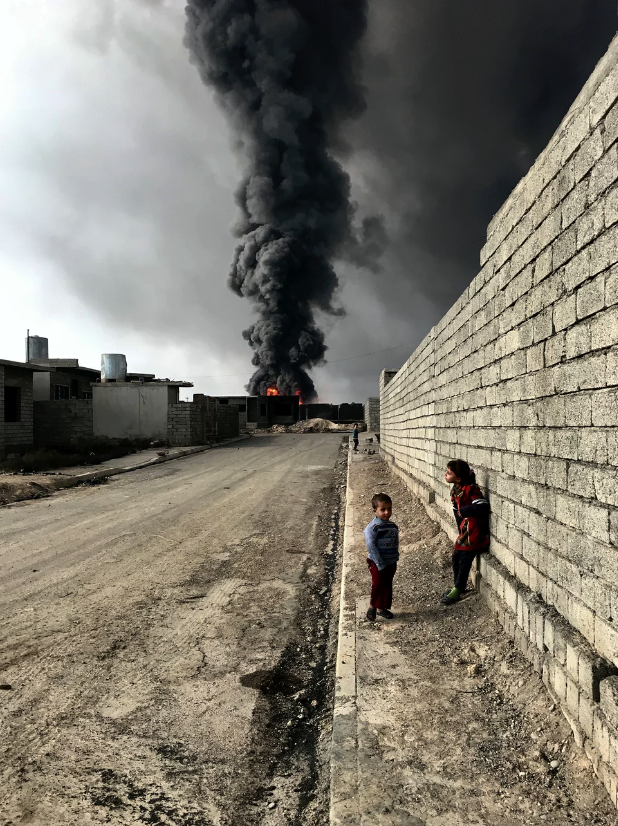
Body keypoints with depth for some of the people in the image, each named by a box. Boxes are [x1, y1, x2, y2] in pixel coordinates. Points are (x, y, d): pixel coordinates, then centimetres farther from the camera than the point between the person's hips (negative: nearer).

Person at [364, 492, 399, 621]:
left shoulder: (393, 526, 5)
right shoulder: (372, 527, -17)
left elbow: (395, 544, 13)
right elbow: (371, 546, -20)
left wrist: (395, 560, 9)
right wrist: (380, 564, -20)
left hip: (391, 563, 7)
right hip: (377, 563, -6)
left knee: (387, 585, 13)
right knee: (378, 585, -3)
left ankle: (382, 607, 27)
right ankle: (373, 606, 15)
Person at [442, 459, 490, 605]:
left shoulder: (470, 489, -22)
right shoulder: (455, 490, 4)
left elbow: (482, 506, -33)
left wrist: (463, 511, -24)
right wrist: (461, 530, 10)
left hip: (474, 530, -9)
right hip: (465, 528, 9)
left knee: (465, 559, -3)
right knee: (456, 557, 14)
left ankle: (457, 590, 8)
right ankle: (458, 585, 30)